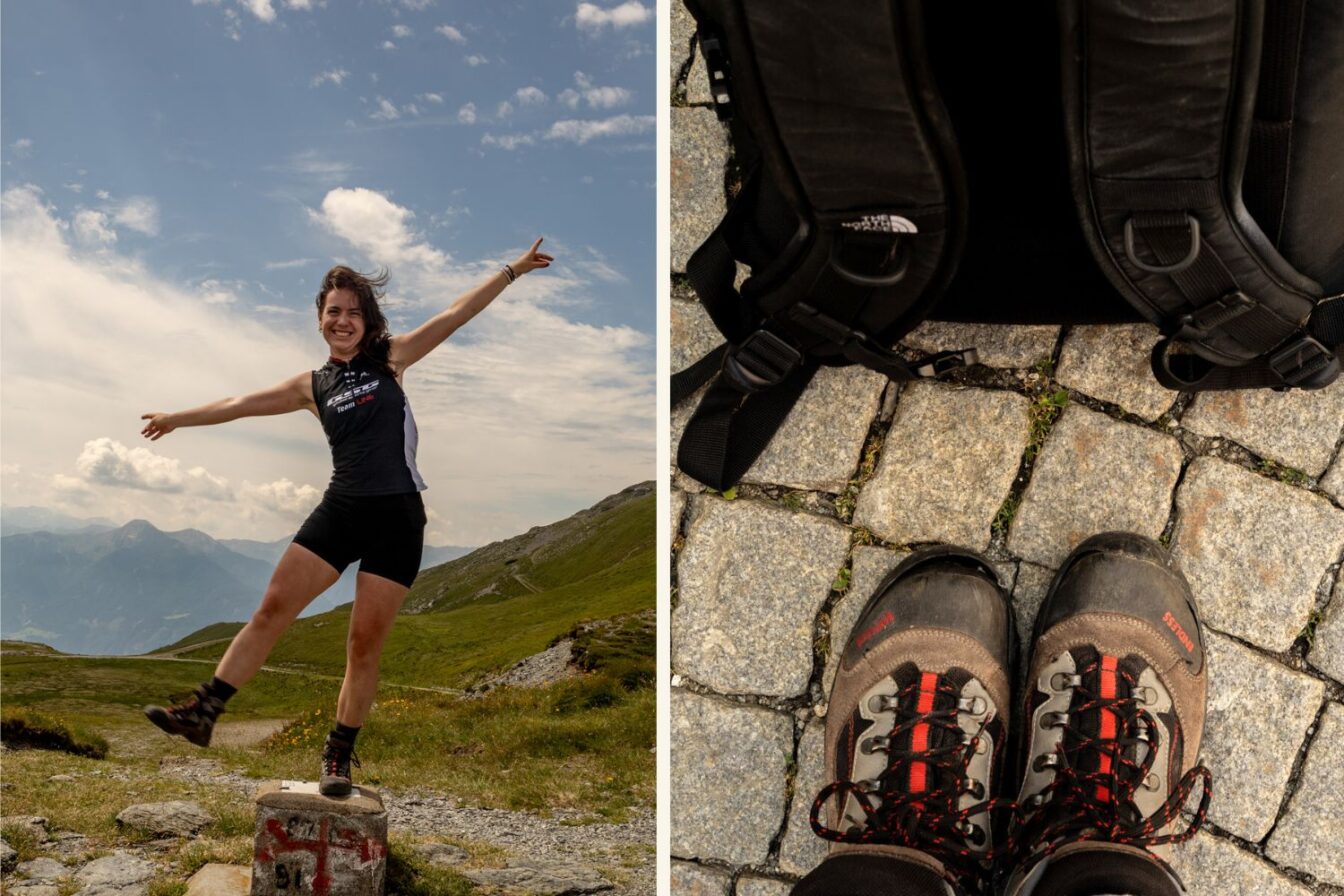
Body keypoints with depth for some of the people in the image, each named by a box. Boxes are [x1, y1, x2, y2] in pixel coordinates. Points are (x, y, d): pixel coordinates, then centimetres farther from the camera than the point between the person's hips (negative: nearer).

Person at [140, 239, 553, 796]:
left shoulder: (391, 360, 5)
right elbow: (243, 404, 19)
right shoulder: (314, 386, 11)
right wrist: (179, 419, 26)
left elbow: (456, 314, 1)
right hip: (340, 510, 3)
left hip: (396, 518, -2)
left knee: (366, 641, 1)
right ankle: (202, 713, 3)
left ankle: (339, 755, 14)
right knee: (272, 609, -4)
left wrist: (512, 271, -2)